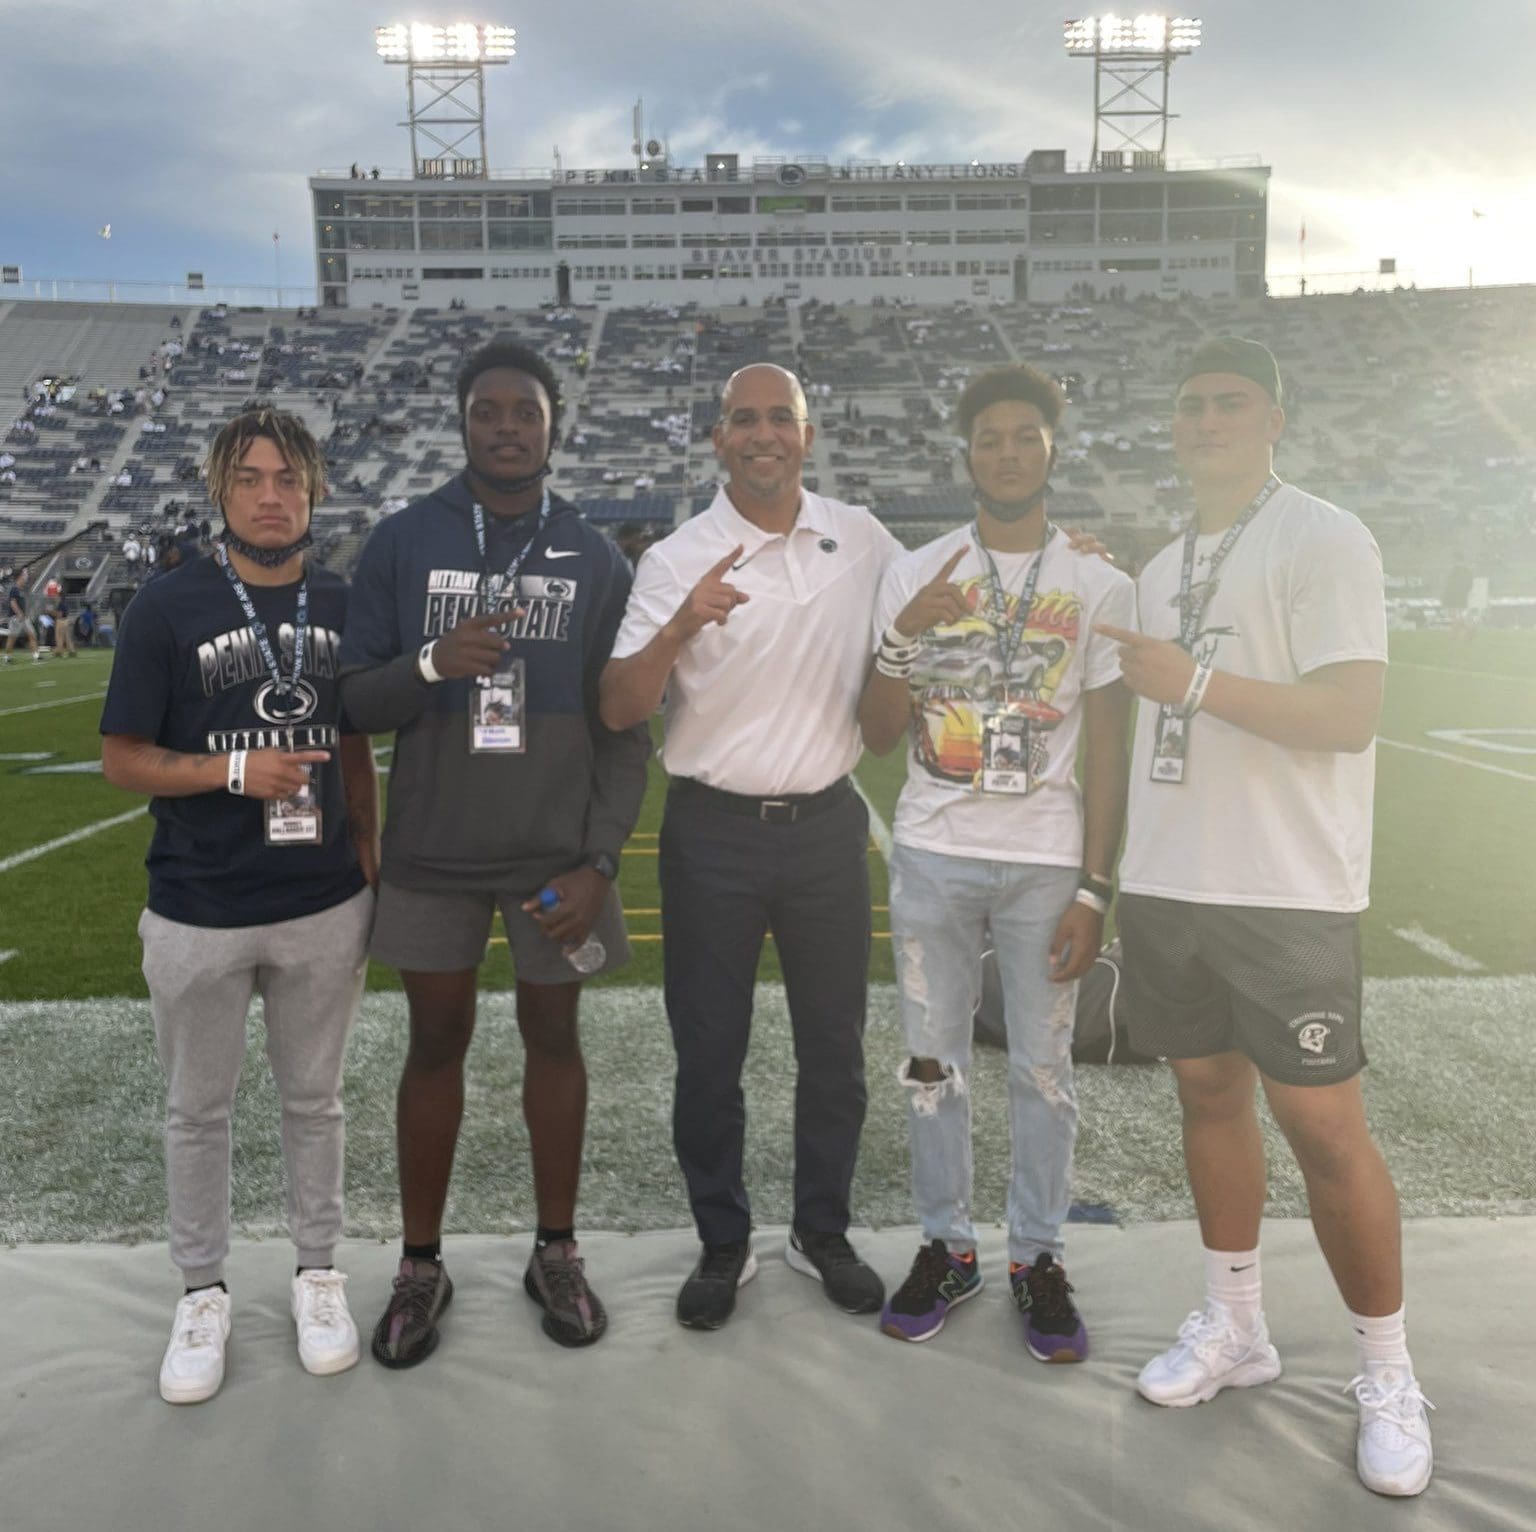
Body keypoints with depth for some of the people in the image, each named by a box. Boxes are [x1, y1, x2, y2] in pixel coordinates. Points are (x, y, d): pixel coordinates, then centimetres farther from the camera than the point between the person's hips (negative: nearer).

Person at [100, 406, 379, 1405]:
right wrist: (238, 770, -19)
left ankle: (319, 1272, 33)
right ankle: (204, 1292, 31)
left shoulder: (344, 606, 3)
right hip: (199, 914, -2)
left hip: (325, 908, 2)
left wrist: (372, 866, 7)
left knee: (316, 1100, 15)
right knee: (198, 1109, 13)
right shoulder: (169, 607, -6)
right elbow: (122, 759, -4)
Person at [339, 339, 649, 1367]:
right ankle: (422, 1265, 26)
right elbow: (355, 699, 1)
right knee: (437, 1043, 9)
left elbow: (625, 729, 1)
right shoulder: (403, 543, 1)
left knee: (553, 1037, 10)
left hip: (557, 855, 0)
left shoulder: (596, 560, 2)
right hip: (433, 855, 0)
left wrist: (600, 861, -7)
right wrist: (432, 662, -20)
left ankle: (558, 1253, 28)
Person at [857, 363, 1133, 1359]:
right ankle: (947, 1246, 26)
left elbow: (1107, 750, 0)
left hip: (1047, 863, -1)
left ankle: (1039, 1257, 23)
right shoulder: (916, 575, 5)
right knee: (934, 1062, 9)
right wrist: (906, 636, -13)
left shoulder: (1101, 586, 2)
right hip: (932, 855, 2)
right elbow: (879, 735, 4)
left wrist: (1095, 887, -6)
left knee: (1044, 1069, 6)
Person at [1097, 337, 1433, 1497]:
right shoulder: (1165, 565, 15)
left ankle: (1389, 1377, 17)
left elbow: (1350, 715, -17)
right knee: (1209, 1095, 13)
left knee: (1324, 1125, -1)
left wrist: (1195, 679, -22)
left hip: (1286, 890, -7)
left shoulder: (1323, 538, -7)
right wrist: (1130, 867, 16)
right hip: (1169, 884, 7)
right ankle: (1235, 1326, 28)